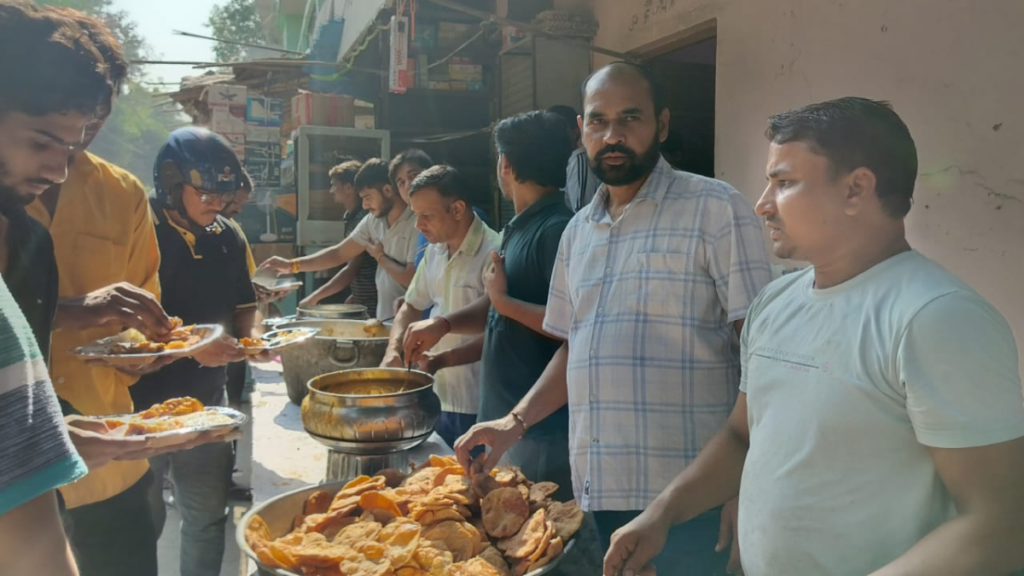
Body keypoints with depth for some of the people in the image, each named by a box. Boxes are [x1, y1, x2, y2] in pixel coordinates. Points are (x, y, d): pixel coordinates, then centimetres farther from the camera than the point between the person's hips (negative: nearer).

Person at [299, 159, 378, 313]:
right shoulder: (352, 217, 10)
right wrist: (353, 296, 15)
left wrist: (315, 297, -12)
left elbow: (351, 270, -17)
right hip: (361, 302, 8)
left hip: (371, 305, -8)